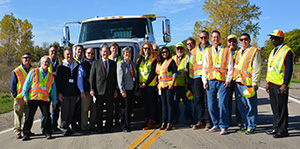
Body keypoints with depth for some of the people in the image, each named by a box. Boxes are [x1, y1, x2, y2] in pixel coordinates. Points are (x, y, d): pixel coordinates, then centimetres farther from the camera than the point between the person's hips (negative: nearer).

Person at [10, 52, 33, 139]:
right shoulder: (16, 71, -2)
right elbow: (12, 84, 0)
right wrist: (15, 94, -7)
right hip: (19, 97, -4)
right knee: (18, 115, -1)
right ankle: (17, 131, 6)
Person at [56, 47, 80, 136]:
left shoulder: (77, 66, 10)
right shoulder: (61, 67, 0)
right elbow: (58, 81, -2)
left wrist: (79, 91, 12)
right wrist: (59, 93, -9)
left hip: (74, 93, 4)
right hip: (64, 93, -3)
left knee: (72, 111, 7)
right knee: (65, 111, -3)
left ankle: (67, 126, 20)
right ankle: (64, 128, 8)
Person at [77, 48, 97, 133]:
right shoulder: (82, 65, 1)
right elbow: (79, 79, -2)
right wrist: (82, 91, -9)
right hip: (86, 91, -4)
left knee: (94, 109, 8)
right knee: (84, 110, -2)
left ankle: (92, 126, 19)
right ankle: (84, 127, 7)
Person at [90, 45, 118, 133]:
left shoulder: (113, 63, 12)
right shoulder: (96, 63, 5)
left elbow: (115, 78, 11)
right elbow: (92, 77, 2)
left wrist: (116, 90, 3)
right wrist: (92, 89, -6)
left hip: (110, 90, 2)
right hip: (99, 90, -2)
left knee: (110, 109, 5)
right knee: (99, 110, 2)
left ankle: (108, 127, 14)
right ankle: (100, 128, 11)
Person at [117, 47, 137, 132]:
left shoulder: (132, 63, 15)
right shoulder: (121, 64, -6)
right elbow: (120, 78, -11)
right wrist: (122, 91, -16)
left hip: (132, 89, 6)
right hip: (125, 89, -6)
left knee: (130, 108, 9)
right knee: (125, 108, -3)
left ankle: (127, 125, 19)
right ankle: (124, 127, 6)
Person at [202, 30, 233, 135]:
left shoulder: (227, 51, 9)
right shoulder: (208, 51, 16)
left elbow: (230, 67, 5)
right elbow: (204, 67, 14)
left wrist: (228, 80, -6)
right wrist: (204, 81, 4)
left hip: (223, 81, -3)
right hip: (210, 81, 3)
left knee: (222, 105, -8)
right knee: (211, 105, 3)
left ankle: (223, 127, 3)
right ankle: (216, 125, 17)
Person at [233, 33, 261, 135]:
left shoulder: (254, 51, -3)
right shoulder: (239, 52, 19)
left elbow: (256, 68, -9)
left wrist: (254, 83, -14)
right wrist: (234, 79, 15)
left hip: (248, 83, -7)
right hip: (238, 83, 7)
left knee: (251, 106, -2)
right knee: (242, 106, 11)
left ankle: (251, 127, 5)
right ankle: (244, 125, 21)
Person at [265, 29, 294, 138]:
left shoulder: (287, 51, -10)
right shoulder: (273, 51, 17)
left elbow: (289, 69, -14)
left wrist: (285, 85, -19)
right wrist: (268, 82, 18)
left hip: (280, 85, -8)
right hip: (272, 84, 8)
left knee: (281, 108, -2)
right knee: (275, 107, 12)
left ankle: (283, 130, 5)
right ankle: (276, 128, 21)